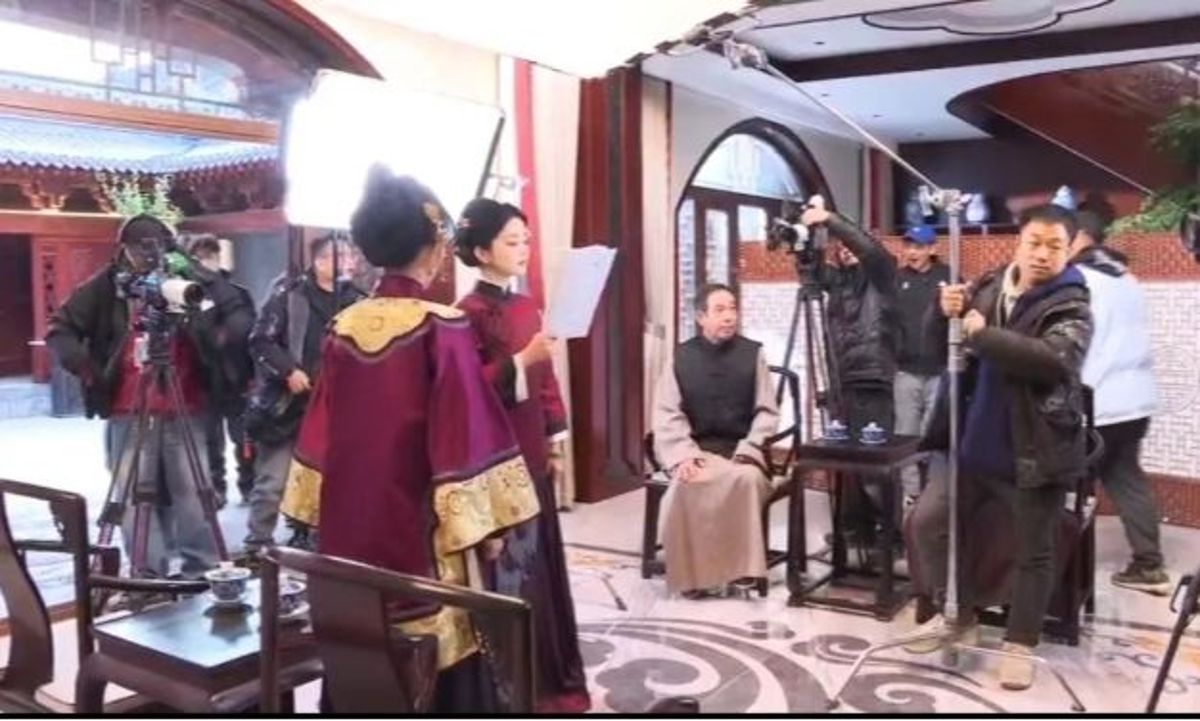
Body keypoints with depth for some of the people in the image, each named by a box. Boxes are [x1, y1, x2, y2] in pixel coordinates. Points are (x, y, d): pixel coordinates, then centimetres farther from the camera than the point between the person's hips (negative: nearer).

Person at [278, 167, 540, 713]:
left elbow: (323, 433, 8)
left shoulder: (342, 329, 2)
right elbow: (466, 436, -15)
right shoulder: (442, 328, -14)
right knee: (440, 668, 6)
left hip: (354, 533, 6)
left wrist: (331, 517, 19)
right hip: (422, 532, -5)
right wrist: (486, 524, -5)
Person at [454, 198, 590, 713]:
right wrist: (522, 360, -25)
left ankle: (549, 674, 26)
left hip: (532, 452, 8)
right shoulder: (470, 312, -11)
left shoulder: (528, 307, 12)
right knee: (508, 563, -1)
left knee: (538, 557, 13)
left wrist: (555, 440, 12)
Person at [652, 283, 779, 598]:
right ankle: (693, 573, -16)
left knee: (748, 478, -33)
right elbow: (667, 415, 0)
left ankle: (740, 569, -18)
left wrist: (747, 450, -14)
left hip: (740, 449, 0)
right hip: (696, 449, 0)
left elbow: (767, 412, 2)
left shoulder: (753, 353, 5)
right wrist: (683, 455, -17)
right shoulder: (681, 357, 5)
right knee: (686, 484, -31)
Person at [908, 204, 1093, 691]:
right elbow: (938, 341, 9)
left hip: (1034, 452, -4)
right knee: (927, 521, 3)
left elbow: (1053, 359, -27)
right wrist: (946, 313, -13)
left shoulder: (1072, 308, -9)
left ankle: (1020, 646, 23)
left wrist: (983, 334, -25)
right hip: (975, 443, 5)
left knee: (1033, 553, 6)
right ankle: (959, 615, 22)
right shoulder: (988, 288, 5)